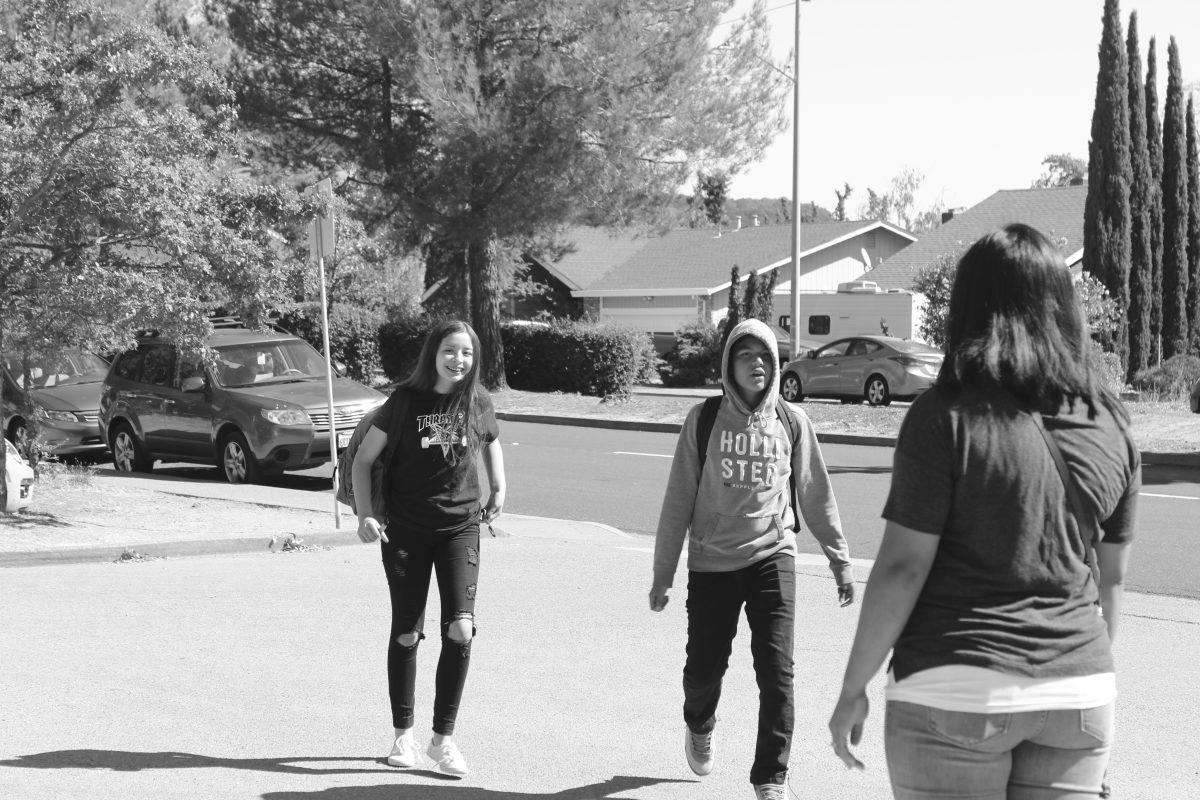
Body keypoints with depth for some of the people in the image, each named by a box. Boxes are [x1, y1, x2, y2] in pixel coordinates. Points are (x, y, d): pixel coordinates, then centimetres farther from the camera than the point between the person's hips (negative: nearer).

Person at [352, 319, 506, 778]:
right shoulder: (406, 400, -7)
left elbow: (491, 443, 22)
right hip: (405, 529, -1)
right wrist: (365, 514, -10)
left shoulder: (478, 402, -1)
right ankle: (402, 734, 22)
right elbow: (364, 459, -1)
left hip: (460, 525, 1)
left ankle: (443, 737, -1)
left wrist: (499, 489, 10)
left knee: (460, 630, -13)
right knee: (406, 635, 6)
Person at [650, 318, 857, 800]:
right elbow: (679, 500, 0)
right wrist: (663, 572, 0)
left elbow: (816, 496, 10)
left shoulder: (791, 423, 3)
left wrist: (840, 559, 8)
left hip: (773, 557, 0)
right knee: (705, 668, 8)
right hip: (712, 562, 0)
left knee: (777, 672, -9)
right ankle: (699, 727, 43)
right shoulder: (704, 420, -2)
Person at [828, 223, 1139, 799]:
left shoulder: (947, 414, -10)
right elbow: (1111, 577, 13)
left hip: (956, 691, -4)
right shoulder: (1110, 425, 5)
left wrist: (853, 691, -3)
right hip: (1078, 695, 5)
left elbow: (902, 567, -11)